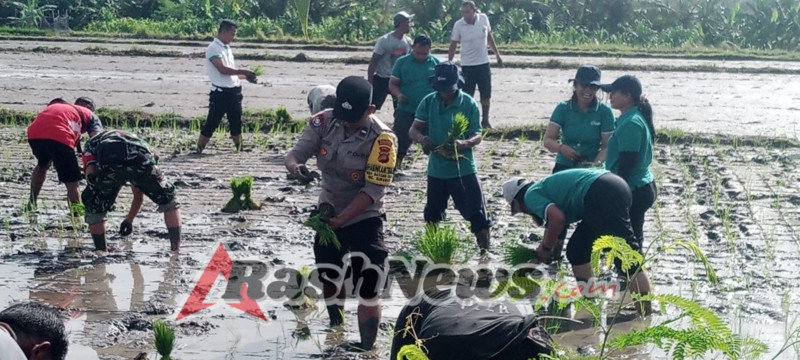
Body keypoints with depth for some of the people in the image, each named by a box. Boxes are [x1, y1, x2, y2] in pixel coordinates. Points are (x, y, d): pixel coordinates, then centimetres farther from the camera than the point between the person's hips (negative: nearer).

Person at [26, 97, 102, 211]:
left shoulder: (54, 105, 40)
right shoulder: (90, 115, 26)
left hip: (34, 134, 6)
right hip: (59, 136, -6)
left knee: (43, 164, 36)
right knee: (72, 182, 5)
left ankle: (31, 203, 41)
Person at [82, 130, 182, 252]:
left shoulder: (91, 143, 39)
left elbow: (90, 172, 11)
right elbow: (138, 193, 51)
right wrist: (129, 220, 59)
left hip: (109, 164, -2)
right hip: (141, 160, 2)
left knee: (94, 209, 25)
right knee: (169, 201, 25)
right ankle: (176, 250, 19)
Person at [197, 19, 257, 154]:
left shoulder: (227, 48, 16)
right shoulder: (213, 48, -11)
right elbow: (223, 69, -23)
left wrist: (245, 76, 6)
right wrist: (243, 72, -22)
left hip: (234, 91, 8)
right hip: (220, 92, -8)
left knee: (236, 123, 12)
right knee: (211, 124, -4)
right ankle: (198, 151, 4)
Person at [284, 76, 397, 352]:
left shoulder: (381, 139, -26)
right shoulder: (324, 122, -13)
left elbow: (372, 191, -25)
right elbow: (296, 153, -16)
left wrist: (341, 219, -30)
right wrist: (295, 166, -40)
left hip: (363, 218, -5)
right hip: (329, 212, 5)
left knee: (367, 287, -9)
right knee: (328, 275, 21)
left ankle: (366, 346, 5)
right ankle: (336, 329, 48)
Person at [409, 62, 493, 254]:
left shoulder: (468, 104, -11)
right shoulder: (429, 101, -4)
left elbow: (478, 136, -10)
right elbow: (413, 129, -4)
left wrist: (463, 143, -33)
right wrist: (422, 138, -28)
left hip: (463, 168, -3)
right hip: (436, 169, 4)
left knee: (476, 212, -4)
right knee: (432, 213, 20)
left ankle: (485, 250, 5)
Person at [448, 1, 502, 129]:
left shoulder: (483, 19, -5)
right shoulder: (458, 25, -11)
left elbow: (489, 37, 10)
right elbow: (453, 45, -4)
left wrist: (497, 54, 14)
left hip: (483, 63, 3)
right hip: (467, 65, -3)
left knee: (486, 94, 9)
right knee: (467, 95, -1)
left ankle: (485, 120, 24)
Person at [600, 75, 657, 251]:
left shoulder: (630, 123, -19)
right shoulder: (637, 117, 13)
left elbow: (627, 164, -22)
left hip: (633, 191, -10)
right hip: (642, 187, 10)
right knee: (632, 241, 16)